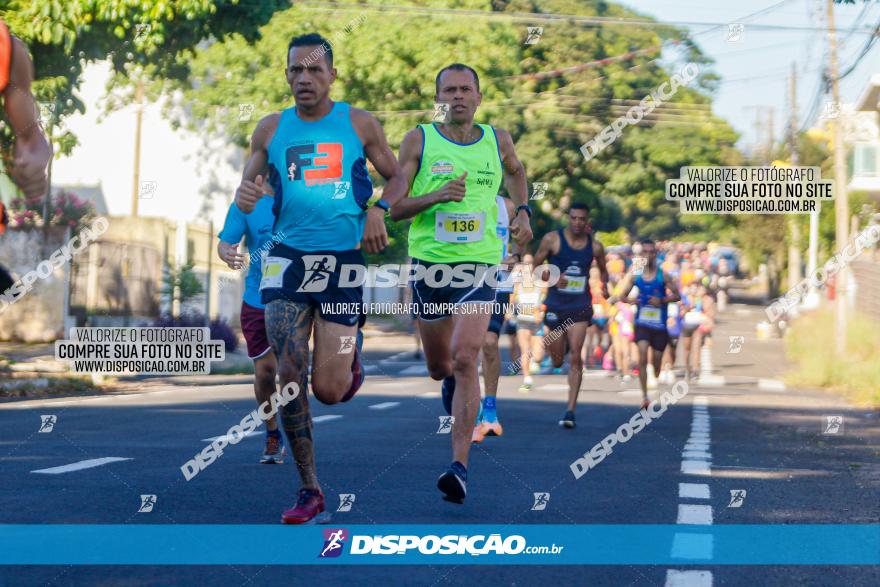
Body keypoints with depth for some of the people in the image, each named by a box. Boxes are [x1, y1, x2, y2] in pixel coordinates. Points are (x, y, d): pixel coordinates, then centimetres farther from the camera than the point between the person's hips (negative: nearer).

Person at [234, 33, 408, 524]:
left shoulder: (360, 124, 3)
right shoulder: (271, 129, 7)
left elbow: (397, 177, 13)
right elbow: (246, 186, 13)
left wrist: (378, 209, -7)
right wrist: (246, 196, -11)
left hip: (345, 261, -1)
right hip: (289, 259, 1)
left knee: (329, 390, -3)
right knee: (290, 378, -10)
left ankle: (352, 353, 35)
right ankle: (310, 490, 3)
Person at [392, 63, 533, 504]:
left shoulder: (497, 141, 6)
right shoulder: (418, 141, -1)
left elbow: (515, 171, 30)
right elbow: (393, 207, -4)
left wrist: (522, 211, 14)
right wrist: (435, 196, -20)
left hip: (479, 265, -1)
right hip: (429, 263, 1)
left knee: (465, 359, -17)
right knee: (439, 366, 13)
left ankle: (460, 466, -18)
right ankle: (452, 384, 53)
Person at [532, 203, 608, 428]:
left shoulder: (595, 246, 2)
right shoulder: (552, 239, -4)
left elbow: (602, 269, 20)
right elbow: (536, 266, 1)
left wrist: (604, 285, 0)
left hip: (580, 307, 0)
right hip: (555, 306, 0)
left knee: (575, 357, -14)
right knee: (557, 362, 9)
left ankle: (570, 411, -13)